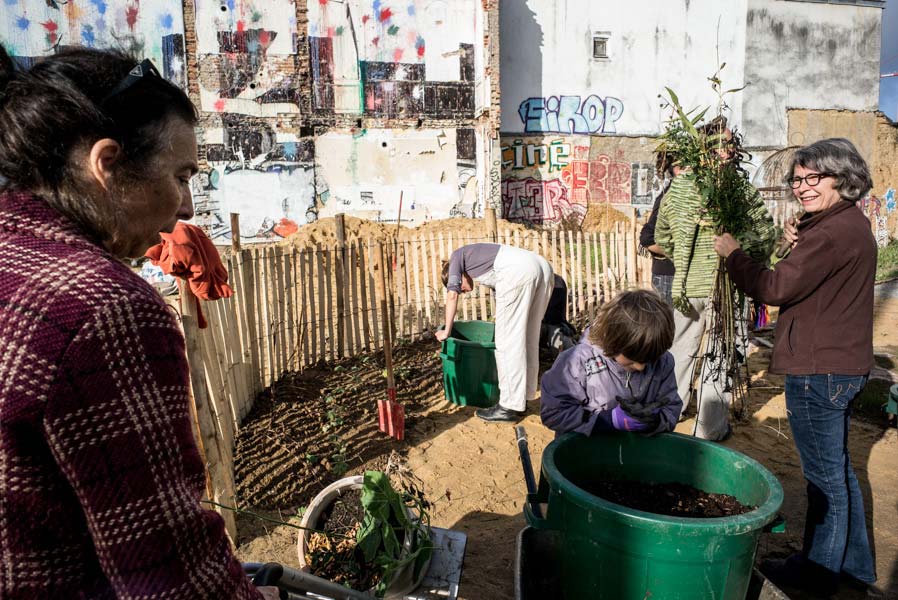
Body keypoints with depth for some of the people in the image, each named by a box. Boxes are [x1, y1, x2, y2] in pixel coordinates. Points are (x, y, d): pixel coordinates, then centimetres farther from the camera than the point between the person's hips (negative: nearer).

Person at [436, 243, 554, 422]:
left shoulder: (458, 256, 22)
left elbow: (452, 294, 9)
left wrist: (446, 331, 16)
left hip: (518, 271, -8)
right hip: (542, 267, 8)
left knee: (507, 341, -1)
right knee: (528, 338, 16)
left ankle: (510, 406, 3)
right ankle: (523, 397, 24)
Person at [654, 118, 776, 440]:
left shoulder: (679, 186, -1)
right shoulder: (741, 189, -9)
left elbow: (661, 235, 8)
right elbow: (766, 233, -9)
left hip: (686, 284, 3)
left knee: (681, 350, 18)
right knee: (718, 355, 7)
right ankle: (711, 429, 18)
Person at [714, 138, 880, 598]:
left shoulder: (833, 232, -21)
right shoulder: (850, 224, 13)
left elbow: (775, 288, -21)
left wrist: (732, 253, -8)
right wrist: (797, 248, 0)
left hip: (819, 371, -11)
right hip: (840, 365, 11)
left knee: (825, 474, 4)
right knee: (837, 467, 22)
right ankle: (854, 563, 38)